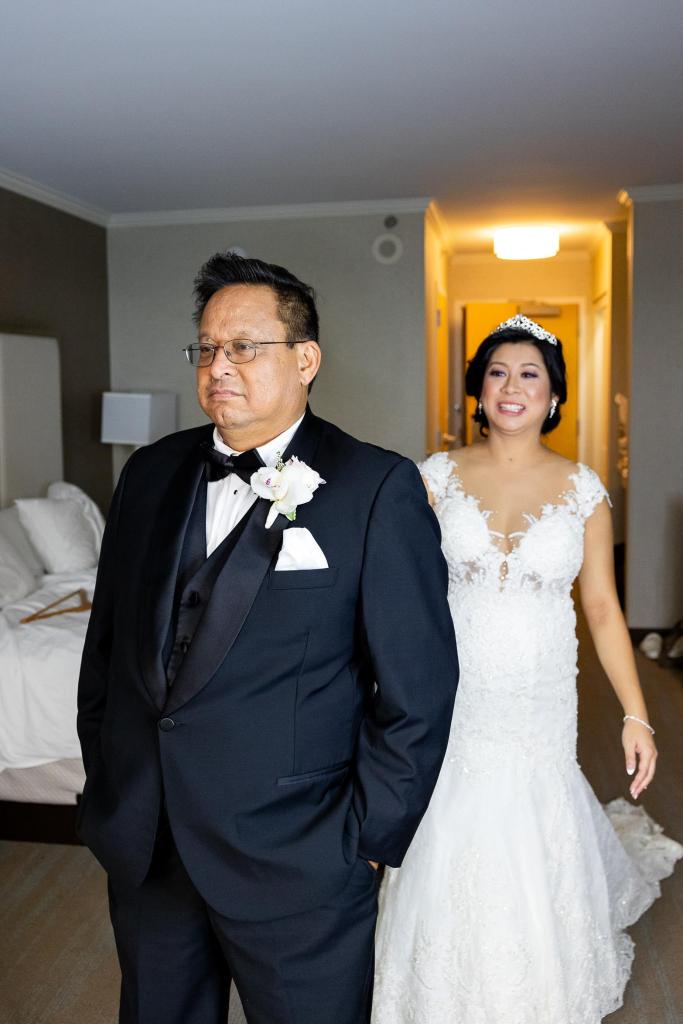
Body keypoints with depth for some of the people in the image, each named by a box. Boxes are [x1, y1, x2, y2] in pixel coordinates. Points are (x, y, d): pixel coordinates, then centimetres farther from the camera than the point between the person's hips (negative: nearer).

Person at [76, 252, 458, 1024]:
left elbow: (418, 691, -10)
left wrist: (366, 839, -8)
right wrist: (103, 780, 9)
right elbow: (106, 643, 10)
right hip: (141, 850, 5)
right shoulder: (150, 473, 4)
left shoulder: (378, 488, -11)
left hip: (296, 864, -4)